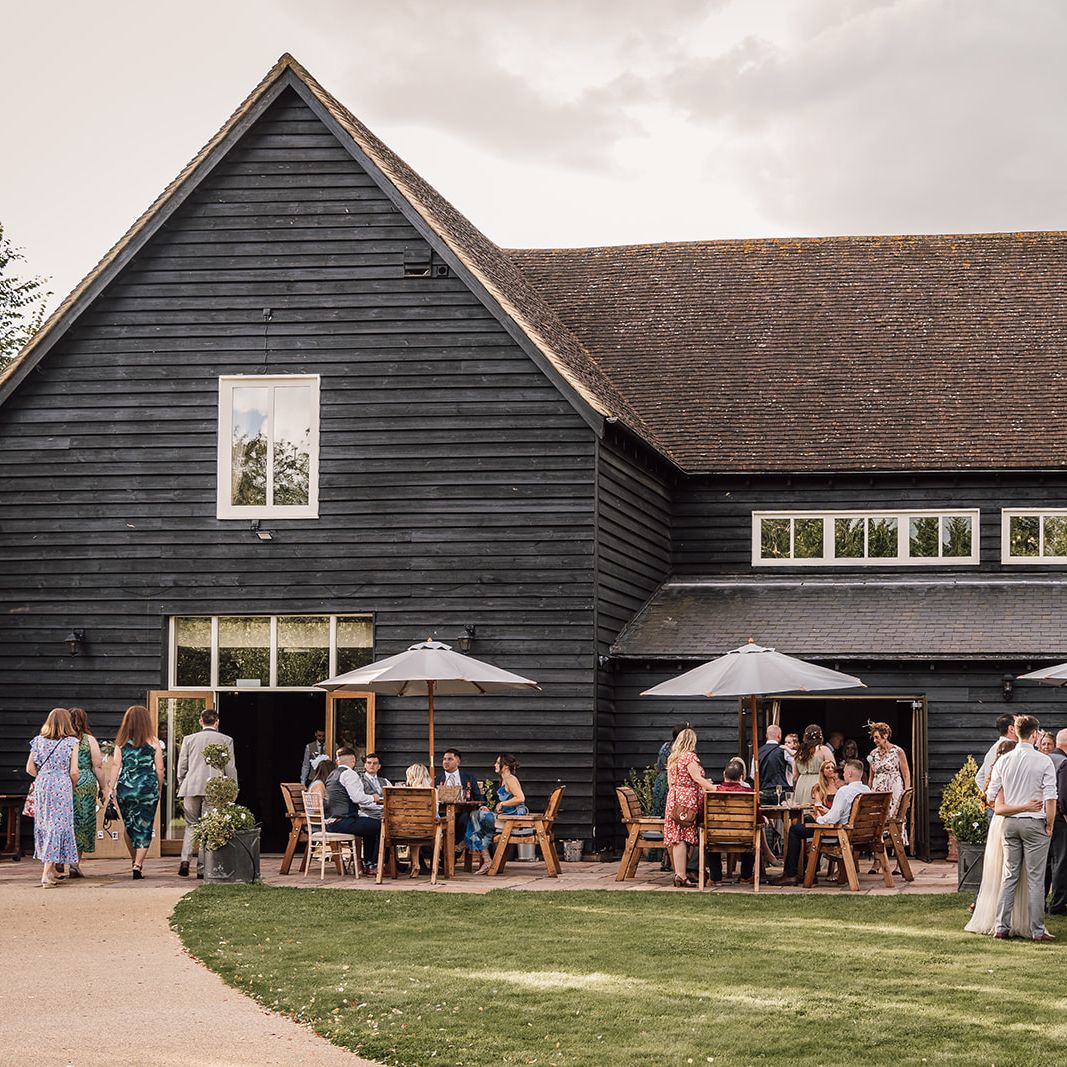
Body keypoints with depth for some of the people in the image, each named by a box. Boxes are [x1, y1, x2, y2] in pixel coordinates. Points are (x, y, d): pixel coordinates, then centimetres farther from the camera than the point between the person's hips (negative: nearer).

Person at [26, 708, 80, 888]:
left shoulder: (38, 741, 5)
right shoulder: (71, 742, -5)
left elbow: (30, 769, 4)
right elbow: (74, 772, -9)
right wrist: (73, 786, 9)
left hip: (41, 787, 4)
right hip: (62, 787, -4)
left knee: (44, 825, 14)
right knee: (58, 826, -3)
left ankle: (50, 870, 23)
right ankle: (47, 873, -11)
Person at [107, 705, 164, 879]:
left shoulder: (121, 742, 1)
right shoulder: (153, 742, -1)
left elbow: (115, 765, -5)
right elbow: (159, 769, 1)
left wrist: (111, 787, -2)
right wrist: (159, 788, 13)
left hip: (125, 787, 2)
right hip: (148, 787, -2)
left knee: (129, 826, 18)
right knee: (144, 827, 2)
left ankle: (135, 862, 28)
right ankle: (138, 865, -8)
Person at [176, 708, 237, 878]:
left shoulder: (188, 739, 8)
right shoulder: (226, 740, 4)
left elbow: (181, 767, 8)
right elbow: (230, 769, 2)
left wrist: (181, 788, 18)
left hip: (191, 788, 2)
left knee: (191, 825, 13)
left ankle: (185, 860, -6)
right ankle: (202, 869, 1)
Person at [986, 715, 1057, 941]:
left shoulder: (1003, 761, 1)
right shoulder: (1044, 761, -10)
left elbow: (991, 796, 5)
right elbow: (1050, 798, -12)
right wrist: (1050, 825, -1)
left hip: (1010, 822, 4)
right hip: (1035, 822, -4)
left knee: (1010, 876, 10)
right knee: (1035, 878, 1)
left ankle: (1002, 927, 8)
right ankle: (1037, 930, 2)